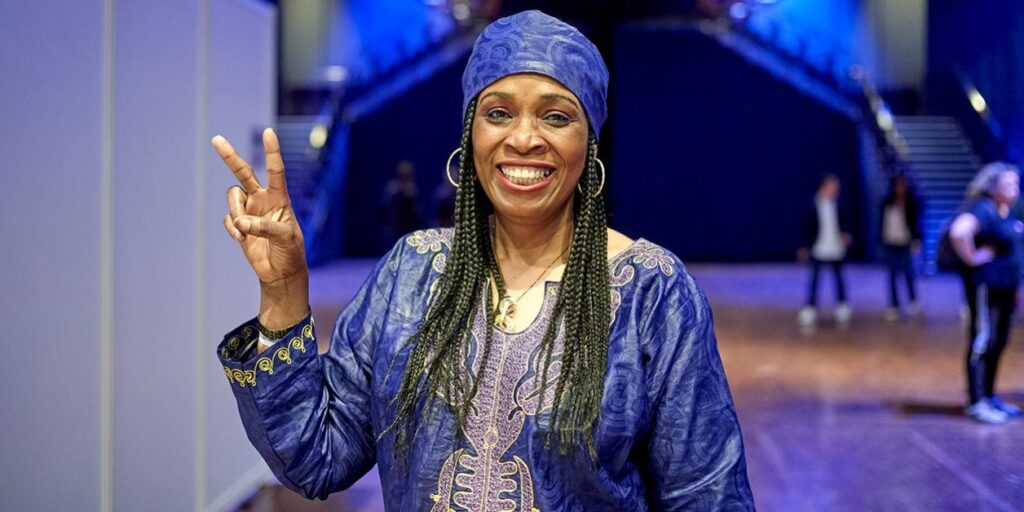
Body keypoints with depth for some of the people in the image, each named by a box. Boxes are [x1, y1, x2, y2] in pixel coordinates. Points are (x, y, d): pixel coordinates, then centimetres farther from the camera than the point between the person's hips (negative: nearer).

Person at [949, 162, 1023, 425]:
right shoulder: (983, 210, -18)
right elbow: (959, 231, -38)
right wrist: (972, 258, -23)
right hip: (986, 286, -9)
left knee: (999, 343, 15)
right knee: (983, 341, -4)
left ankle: (990, 396, 26)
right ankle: (977, 402, 2)